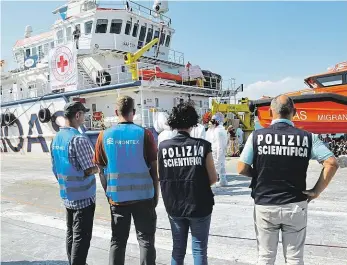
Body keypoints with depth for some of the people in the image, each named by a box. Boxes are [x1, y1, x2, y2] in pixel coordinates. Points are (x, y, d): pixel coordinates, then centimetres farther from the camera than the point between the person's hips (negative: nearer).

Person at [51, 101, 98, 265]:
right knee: (81, 238, 1)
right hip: (83, 197, -8)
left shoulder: (56, 139, 7)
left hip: (67, 196, 8)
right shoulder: (78, 139, -20)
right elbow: (89, 170, -20)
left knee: (71, 234, 18)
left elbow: (55, 168, 14)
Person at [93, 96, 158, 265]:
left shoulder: (105, 135, -1)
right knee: (146, 239, 10)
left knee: (117, 240, 15)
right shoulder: (144, 134, -8)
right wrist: (156, 194, 6)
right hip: (143, 195, -2)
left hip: (117, 196, 2)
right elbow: (154, 168, -5)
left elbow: (101, 170, 4)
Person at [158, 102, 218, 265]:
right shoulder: (202, 145, -12)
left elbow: (160, 177, 1)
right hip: (199, 206, -2)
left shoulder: (163, 147, -7)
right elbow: (213, 179, -8)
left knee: (178, 249, 18)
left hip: (174, 206, 3)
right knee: (199, 250, 11)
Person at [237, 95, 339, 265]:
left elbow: (242, 169, -8)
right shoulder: (307, 137, -4)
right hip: (295, 205, 1)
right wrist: (316, 191, 0)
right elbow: (332, 163, -9)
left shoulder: (256, 136, -8)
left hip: (265, 205, 0)